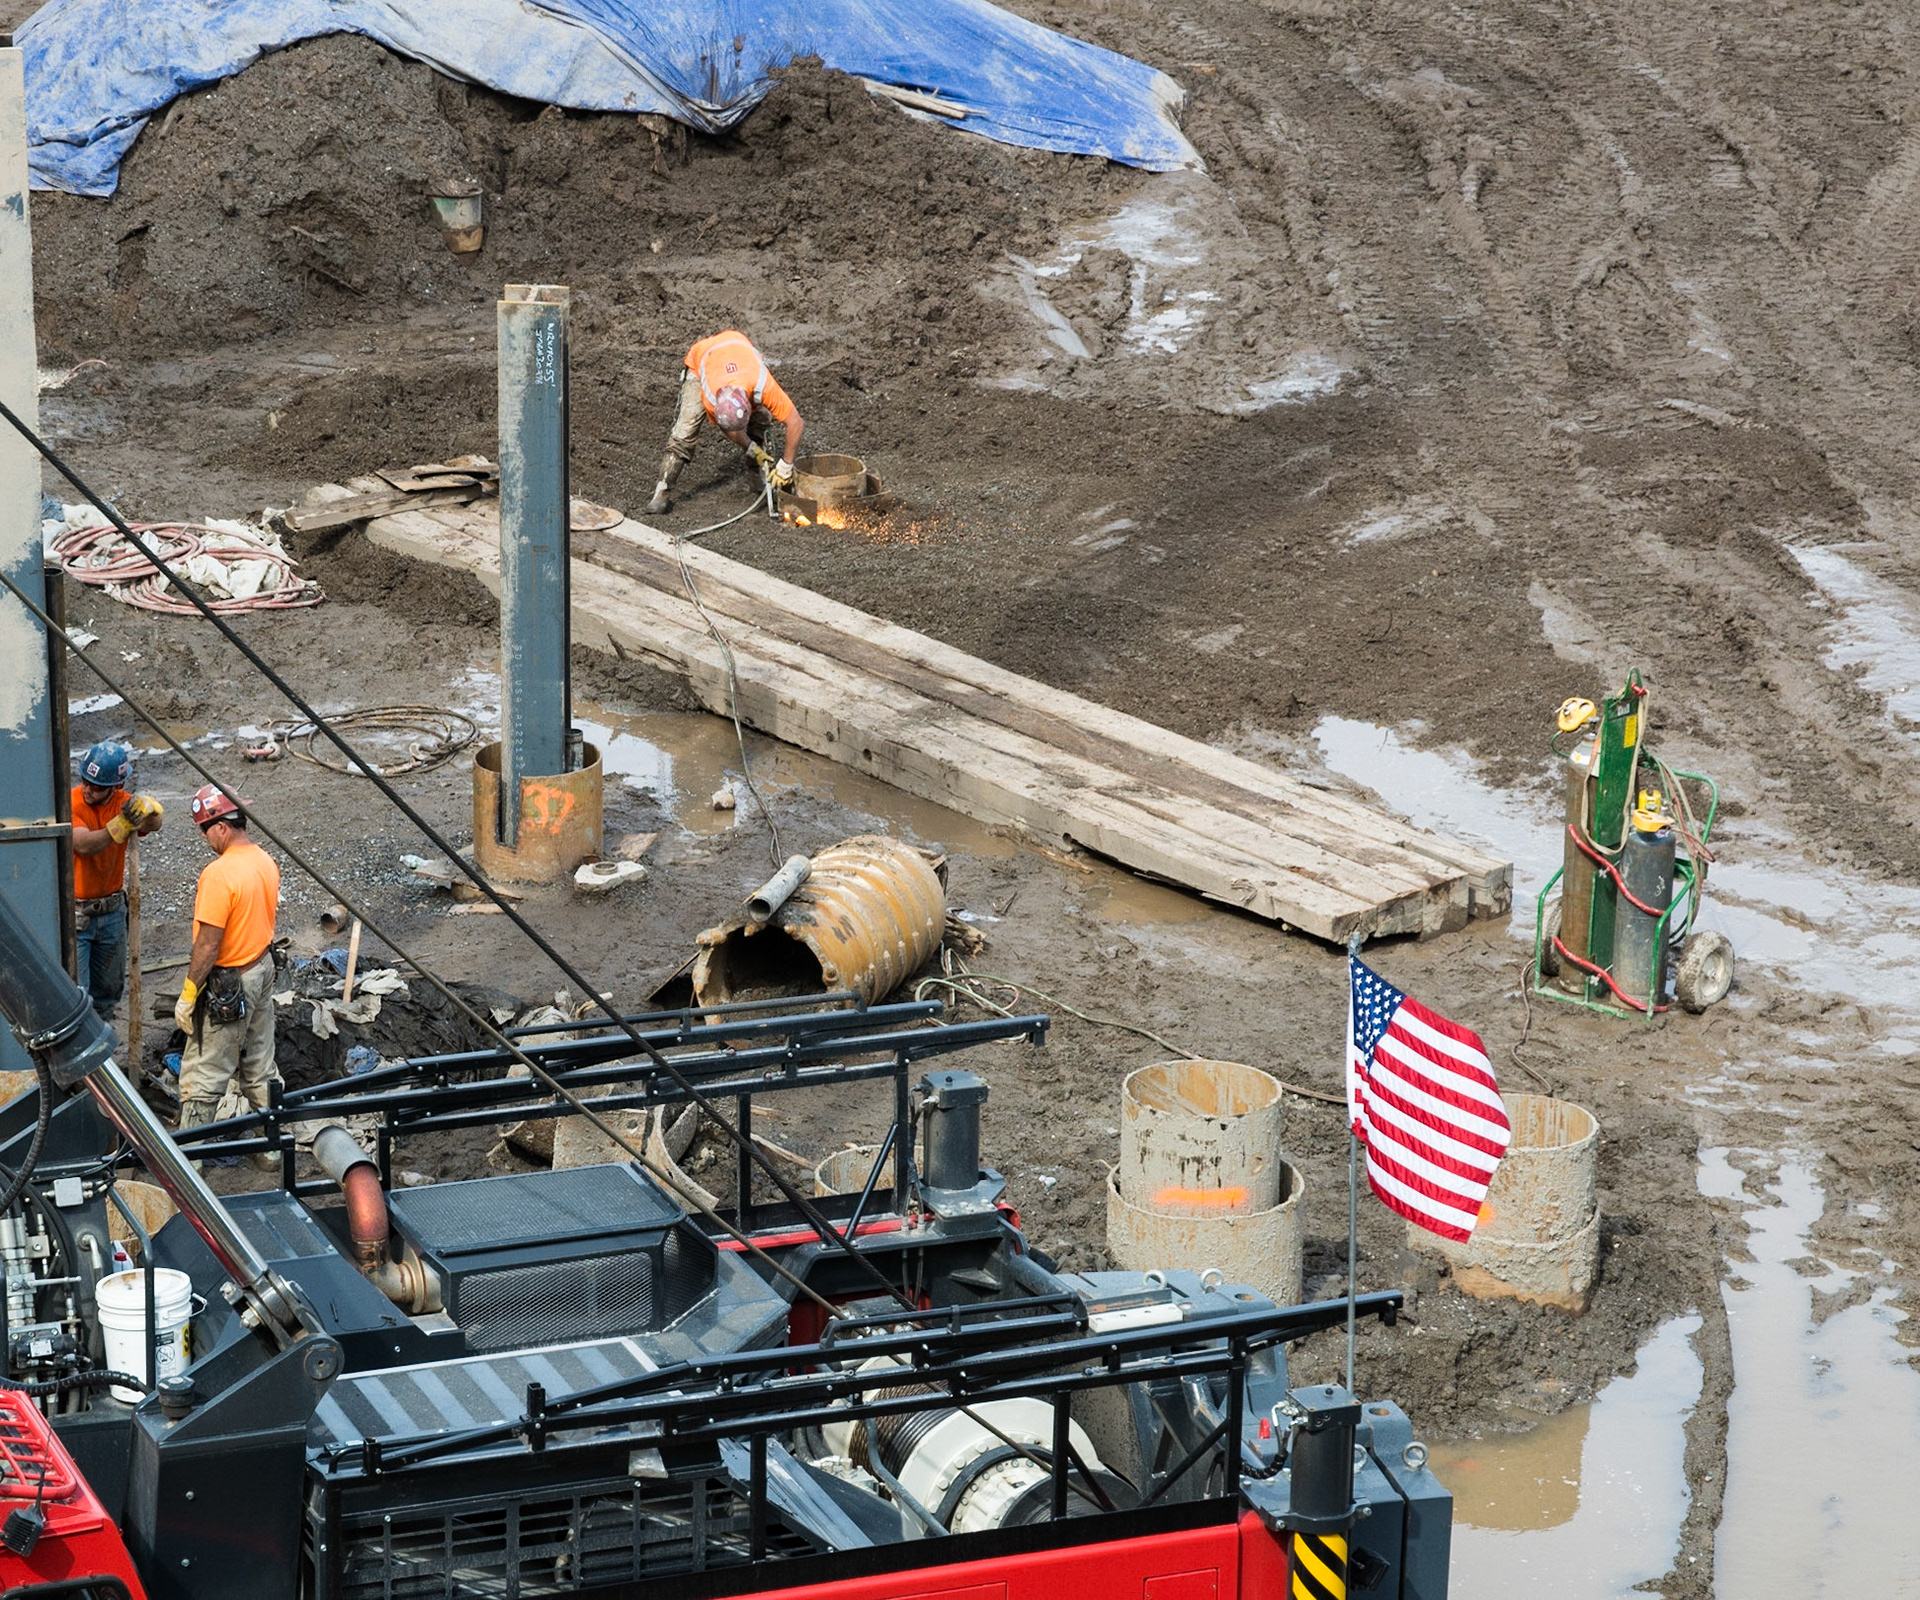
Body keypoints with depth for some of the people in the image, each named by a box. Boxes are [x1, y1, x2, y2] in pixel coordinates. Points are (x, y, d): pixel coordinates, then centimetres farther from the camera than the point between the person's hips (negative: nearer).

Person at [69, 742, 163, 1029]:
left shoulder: (124, 803, -6)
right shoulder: (71, 803, -18)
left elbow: (153, 825, -25)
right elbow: (85, 845, -33)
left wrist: (148, 810, -50)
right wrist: (120, 825, -48)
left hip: (112, 911, 5)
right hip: (75, 915, -5)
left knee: (108, 992, 18)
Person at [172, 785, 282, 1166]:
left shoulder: (219, 875, -25)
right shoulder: (266, 862, 1)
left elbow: (208, 943, -23)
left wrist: (188, 995, -16)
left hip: (227, 985, -8)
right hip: (263, 970, 8)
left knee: (203, 1076, 1)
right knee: (260, 1067, 18)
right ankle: (270, 1146, 26)